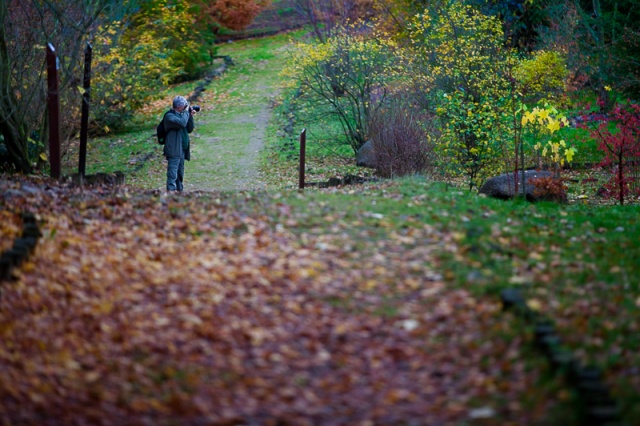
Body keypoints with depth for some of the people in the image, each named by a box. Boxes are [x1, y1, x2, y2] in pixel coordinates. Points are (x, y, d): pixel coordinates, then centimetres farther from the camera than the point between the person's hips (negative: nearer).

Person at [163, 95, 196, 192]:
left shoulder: (181, 114, 16)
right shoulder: (169, 116, -11)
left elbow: (190, 129, 15)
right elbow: (182, 123, -27)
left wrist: (190, 116, 3)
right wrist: (186, 112, -12)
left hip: (182, 150, 9)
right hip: (174, 151, -9)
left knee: (180, 173, 15)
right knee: (173, 174, -14)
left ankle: (179, 191, 23)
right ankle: (170, 192, -18)